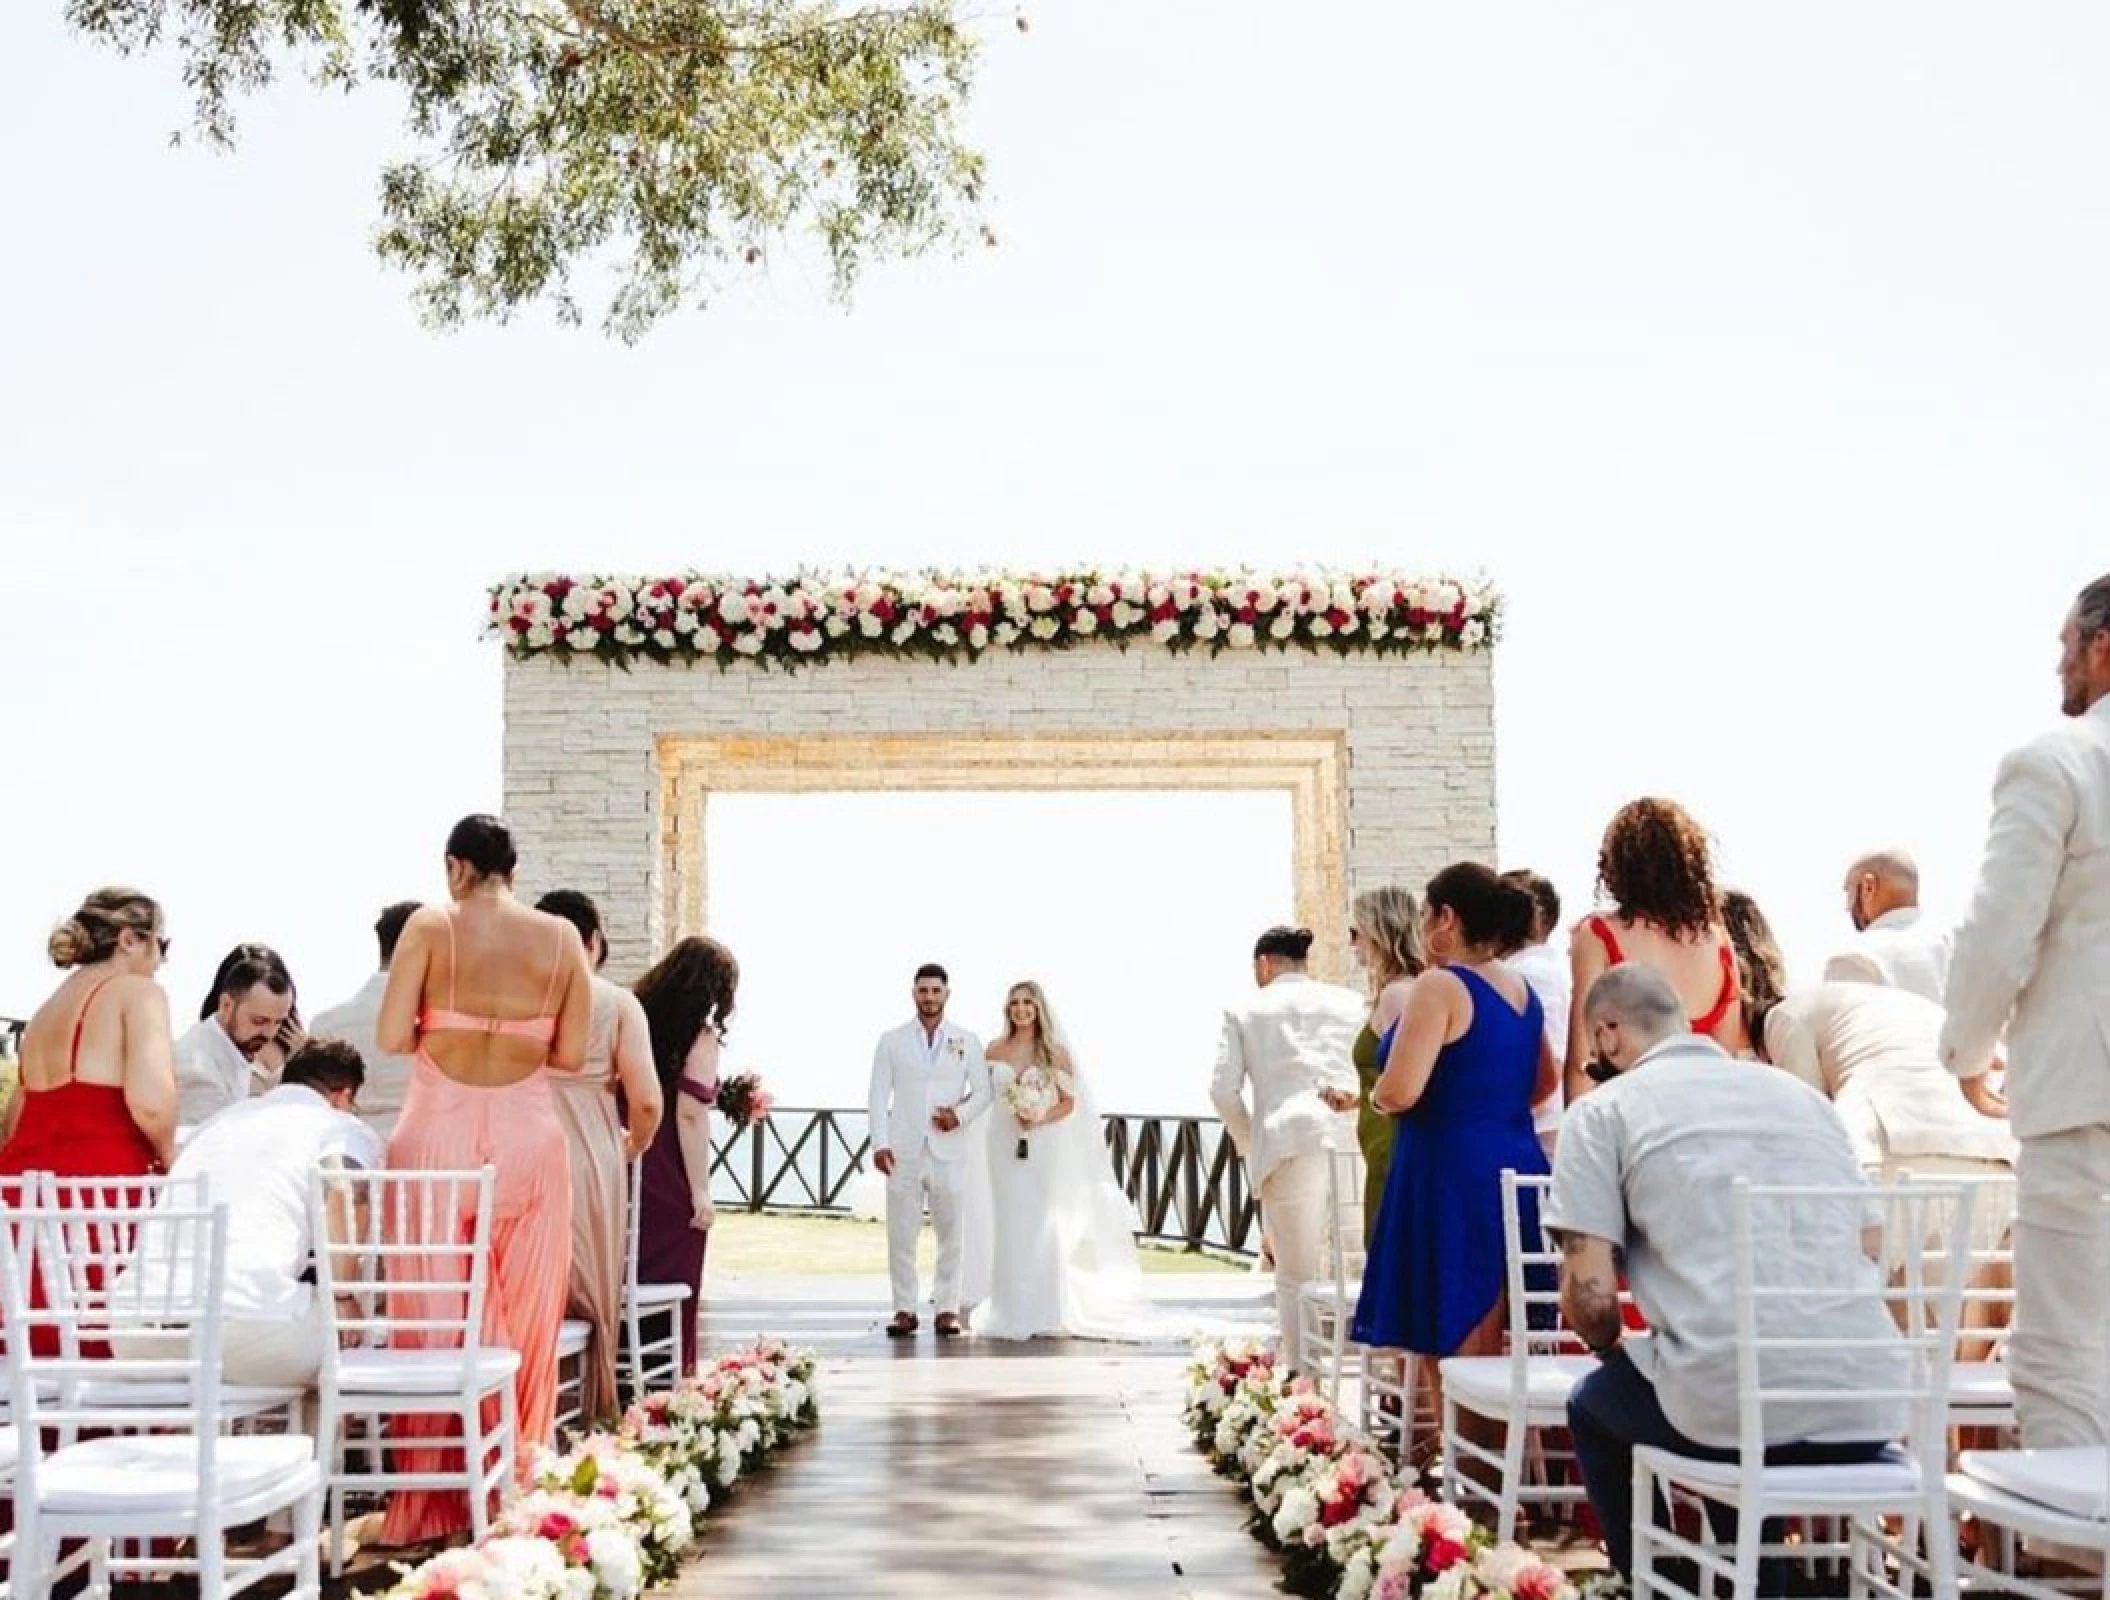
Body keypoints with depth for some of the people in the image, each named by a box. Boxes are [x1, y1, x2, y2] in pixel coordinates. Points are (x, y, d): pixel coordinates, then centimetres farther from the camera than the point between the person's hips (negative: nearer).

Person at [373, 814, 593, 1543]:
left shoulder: (430, 925, -4)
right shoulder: (561, 936, 1)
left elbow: (392, 1037, -7)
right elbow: (570, 1053, 2)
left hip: (438, 1137, -1)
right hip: (527, 1140, 1)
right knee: (522, 1322, 10)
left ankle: (431, 1501, 12)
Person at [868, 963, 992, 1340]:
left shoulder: (967, 1042, 9)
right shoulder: (891, 1041, 7)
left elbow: (983, 1090, 10)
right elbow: (878, 1095, 4)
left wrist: (961, 1115, -9)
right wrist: (879, 1143, -6)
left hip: (948, 1151, 0)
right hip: (903, 1151, 0)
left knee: (952, 1234, 2)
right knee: (901, 1235, 0)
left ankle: (948, 1308, 10)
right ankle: (904, 1309, 6)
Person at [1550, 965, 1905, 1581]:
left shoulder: (1602, 1110, 4)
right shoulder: (1803, 1093, 19)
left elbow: (1589, 1296, -4)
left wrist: (1616, 1349, 19)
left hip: (1730, 1407, -5)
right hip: (1867, 1410, 5)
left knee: (1592, 1408, 28)